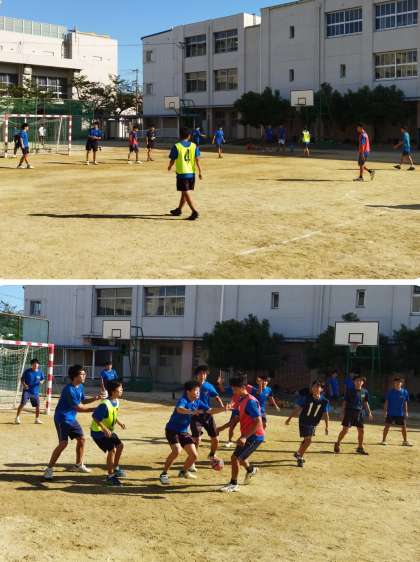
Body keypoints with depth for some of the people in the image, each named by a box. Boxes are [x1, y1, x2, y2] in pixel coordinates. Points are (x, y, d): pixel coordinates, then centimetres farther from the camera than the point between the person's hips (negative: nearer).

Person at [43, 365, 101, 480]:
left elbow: (83, 401, 18)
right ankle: (49, 469, -11)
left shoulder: (80, 387, 4)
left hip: (72, 418, 9)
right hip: (62, 419, -9)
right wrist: (95, 409, -22)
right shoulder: (69, 390, -25)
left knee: (81, 439, 12)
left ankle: (79, 465, 29)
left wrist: (95, 399, 1)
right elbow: (79, 408, -25)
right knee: (63, 443, -18)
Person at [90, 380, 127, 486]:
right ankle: (110, 477, -5)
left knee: (120, 445, 16)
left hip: (108, 430, 10)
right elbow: (95, 417, -28)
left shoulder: (116, 402, 1)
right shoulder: (105, 405, -28)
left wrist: (119, 422, 10)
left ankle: (115, 468, 37)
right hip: (98, 431, -10)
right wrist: (105, 429, -33)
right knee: (112, 450, -16)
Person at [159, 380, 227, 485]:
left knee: (194, 455, 2)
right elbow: (179, 409, -44)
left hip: (184, 432, 7)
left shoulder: (197, 402, 0)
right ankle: (163, 474, -15)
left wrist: (223, 409, -11)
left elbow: (210, 410, 3)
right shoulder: (183, 400, -22)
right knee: (177, 450, -29)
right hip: (172, 430, -7)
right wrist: (192, 412, -61)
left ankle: (184, 471, 29)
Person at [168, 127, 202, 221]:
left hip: (182, 173, -5)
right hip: (192, 173, 5)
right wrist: (200, 172, 1)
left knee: (186, 193, -6)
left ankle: (194, 212, -18)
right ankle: (179, 210, 33)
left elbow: (172, 160, -3)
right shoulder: (194, 146, 3)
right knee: (184, 192, 18)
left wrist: (169, 167, 18)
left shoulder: (176, 147, -8)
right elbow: (197, 160, -2)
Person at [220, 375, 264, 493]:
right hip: (246, 436, 9)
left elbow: (258, 422, -26)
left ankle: (233, 484, 1)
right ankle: (251, 469, 53)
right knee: (239, 457, 23)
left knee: (235, 457, -12)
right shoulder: (241, 400, 6)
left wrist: (245, 437, -30)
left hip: (254, 436, -9)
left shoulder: (250, 401, -22)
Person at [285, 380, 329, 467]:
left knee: (306, 440, 18)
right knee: (308, 440, -11)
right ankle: (300, 458, 6)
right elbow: (298, 408, -8)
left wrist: (326, 427, 2)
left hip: (313, 424, 5)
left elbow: (325, 414, 2)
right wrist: (289, 418, -6)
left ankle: (298, 454, 42)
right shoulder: (306, 397, -14)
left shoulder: (324, 401, -7)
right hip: (304, 422, -5)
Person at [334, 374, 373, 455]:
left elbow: (365, 403, 17)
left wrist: (369, 413, 10)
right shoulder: (349, 391, -3)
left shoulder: (365, 392, 7)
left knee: (361, 430, 4)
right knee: (345, 429, -8)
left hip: (359, 413, 4)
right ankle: (337, 444, 11)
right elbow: (345, 402, 1)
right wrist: (343, 413, -3)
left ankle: (360, 448, 18)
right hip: (349, 412, -4)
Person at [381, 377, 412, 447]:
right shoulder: (390, 392, -5)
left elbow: (405, 403, 7)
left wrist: (406, 412, 5)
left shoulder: (405, 392, 0)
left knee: (404, 426, 5)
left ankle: (405, 441, 18)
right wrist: (385, 411, -6)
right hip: (390, 413, -2)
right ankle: (384, 440, 10)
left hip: (400, 413, 2)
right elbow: (386, 402, -1)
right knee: (387, 426, 1)